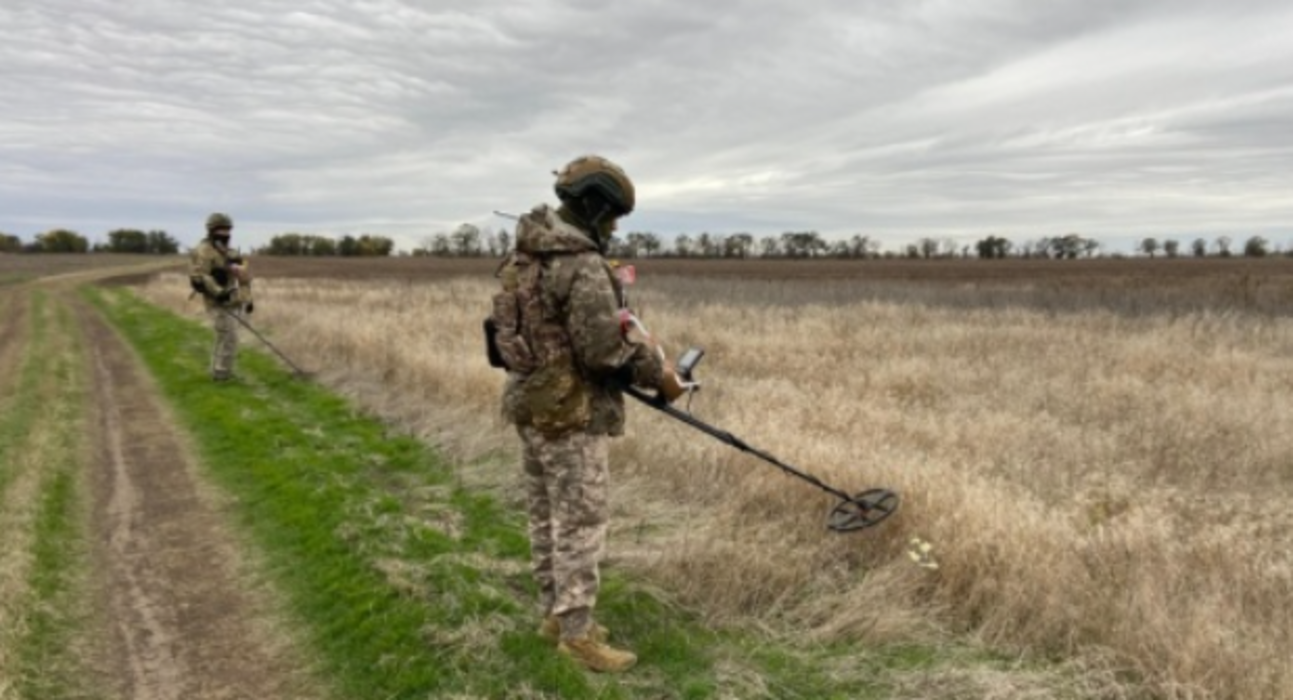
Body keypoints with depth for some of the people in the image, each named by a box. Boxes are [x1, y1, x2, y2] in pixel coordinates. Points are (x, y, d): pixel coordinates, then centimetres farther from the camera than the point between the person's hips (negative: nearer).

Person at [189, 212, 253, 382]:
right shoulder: (203, 251, -12)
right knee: (229, 339, -11)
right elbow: (198, 277, -22)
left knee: (224, 338, 14)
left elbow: (241, 277, 20)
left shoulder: (228, 252, 16)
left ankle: (218, 372, 23)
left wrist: (248, 299, 16)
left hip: (232, 302, 9)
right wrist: (218, 292, -32)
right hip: (218, 303, -9)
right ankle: (222, 374, -3)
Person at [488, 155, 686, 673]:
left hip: (530, 400, 10)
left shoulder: (526, 257, 10)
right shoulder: (583, 265, -20)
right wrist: (659, 373, -8)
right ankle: (577, 633, 8)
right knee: (581, 523, 0)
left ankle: (555, 613, 29)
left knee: (547, 517, 17)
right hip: (570, 411, -10)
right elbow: (602, 349, -23)